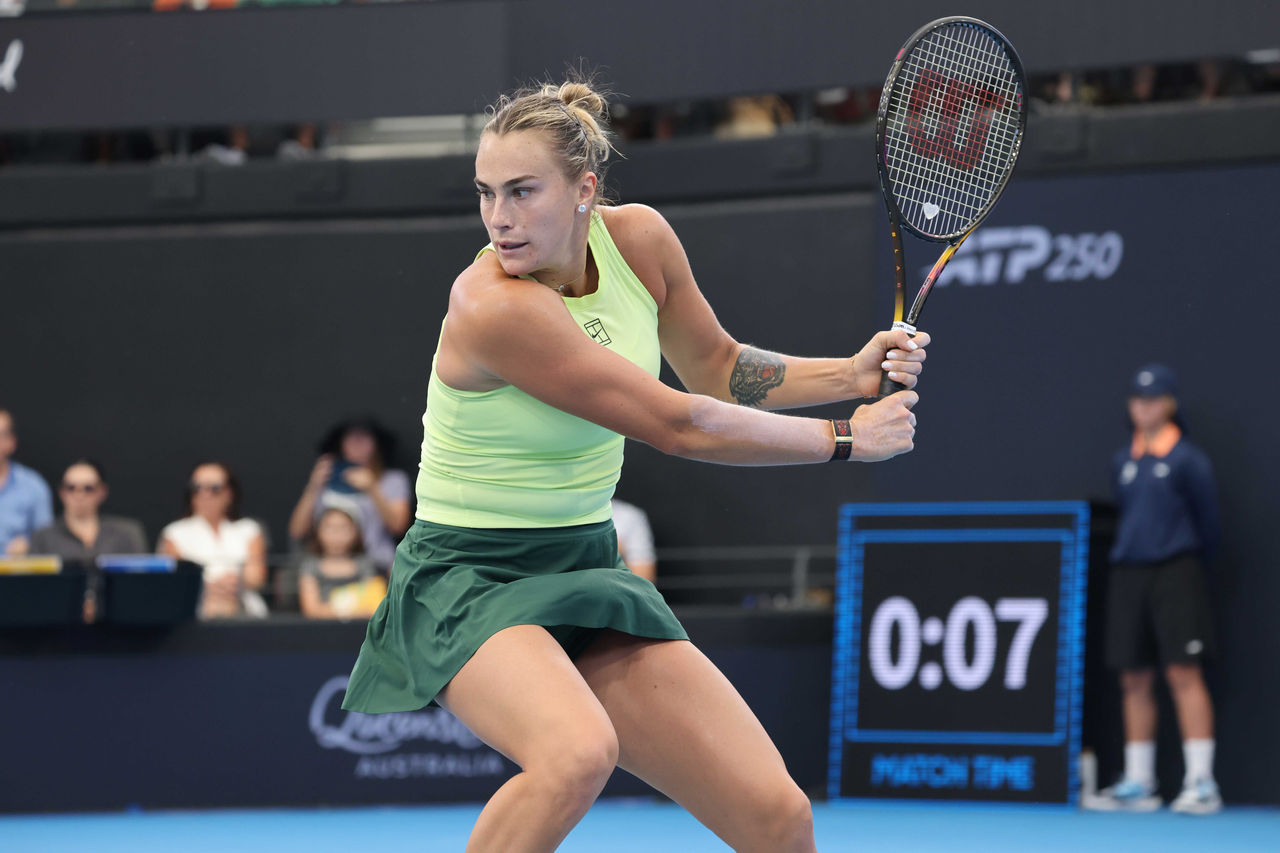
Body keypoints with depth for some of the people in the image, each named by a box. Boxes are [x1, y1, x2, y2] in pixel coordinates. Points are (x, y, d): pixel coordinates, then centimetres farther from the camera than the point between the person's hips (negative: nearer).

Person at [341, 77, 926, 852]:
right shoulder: (493, 308, -26)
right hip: (469, 578, -7)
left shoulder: (638, 239, -4)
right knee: (580, 754, -39)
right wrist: (845, 438, -11)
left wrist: (854, 373, 1)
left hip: (584, 570, 7)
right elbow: (678, 425, -22)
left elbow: (716, 367, 16)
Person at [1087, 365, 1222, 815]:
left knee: (1183, 674, -11)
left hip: (1174, 572, -6)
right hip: (1128, 573, 6)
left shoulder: (1188, 460, -3)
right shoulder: (1123, 461, 13)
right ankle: (1137, 783, 10)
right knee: (1135, 680, 5)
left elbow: (1207, 523, 3)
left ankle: (1200, 782, -12)